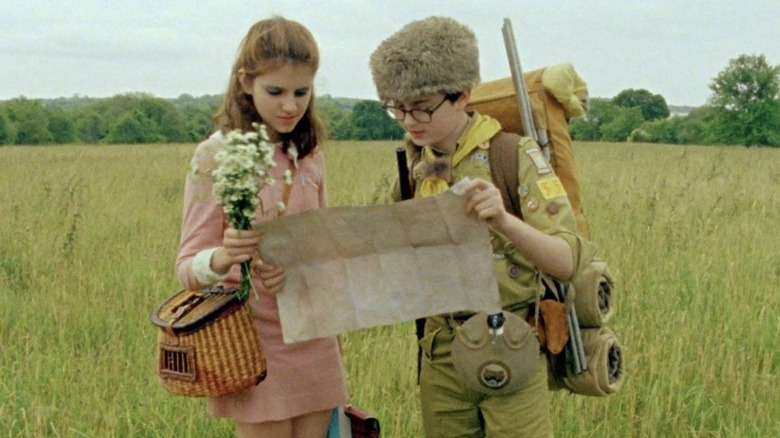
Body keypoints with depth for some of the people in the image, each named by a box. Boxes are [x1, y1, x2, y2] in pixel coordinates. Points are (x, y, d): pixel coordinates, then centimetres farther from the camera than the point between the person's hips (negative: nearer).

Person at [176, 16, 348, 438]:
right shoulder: (216, 156, -9)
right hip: (256, 347, -5)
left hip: (316, 344, 5)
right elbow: (187, 267, -11)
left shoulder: (310, 155, 7)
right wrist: (223, 258, -32)